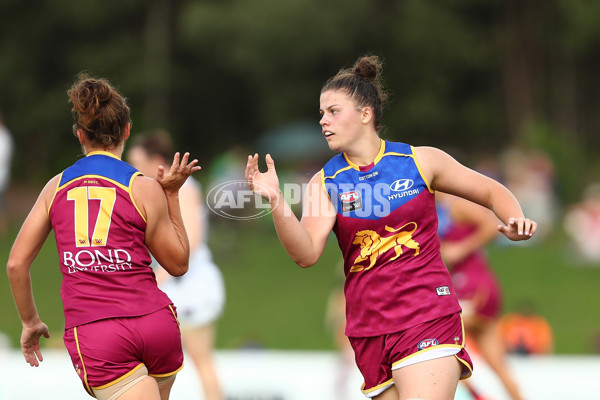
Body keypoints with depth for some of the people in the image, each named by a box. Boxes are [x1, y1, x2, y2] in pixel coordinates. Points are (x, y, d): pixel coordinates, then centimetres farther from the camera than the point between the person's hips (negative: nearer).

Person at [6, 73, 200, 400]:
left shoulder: (57, 186, 7)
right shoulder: (144, 189, 1)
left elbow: (16, 264, 8)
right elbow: (178, 264, 11)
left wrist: (30, 322, 22)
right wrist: (171, 194, 13)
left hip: (92, 334, 0)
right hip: (156, 322, 0)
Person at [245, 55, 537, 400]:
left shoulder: (420, 161, 1)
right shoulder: (325, 183, 4)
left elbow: (491, 191, 12)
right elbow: (306, 254, -10)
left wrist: (515, 222, -9)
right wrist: (276, 201, -24)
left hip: (428, 319, -3)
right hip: (370, 329, 3)